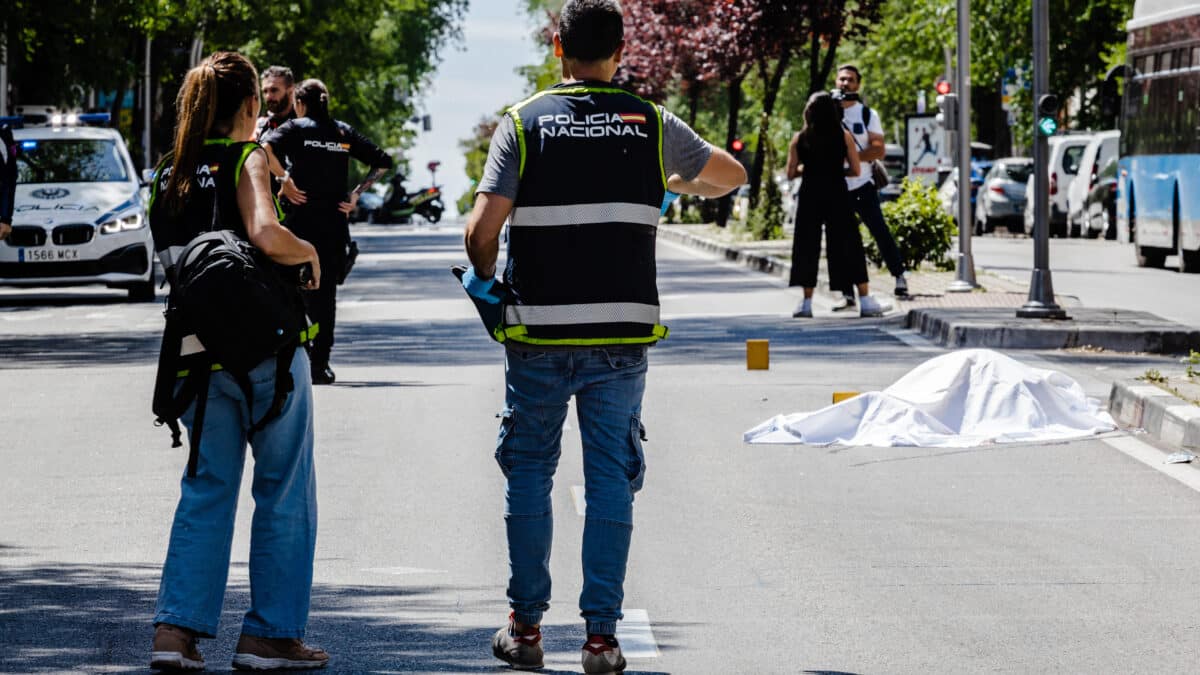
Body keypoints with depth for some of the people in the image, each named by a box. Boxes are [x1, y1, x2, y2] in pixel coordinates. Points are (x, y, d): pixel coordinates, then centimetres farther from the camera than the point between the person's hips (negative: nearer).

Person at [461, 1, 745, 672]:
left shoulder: (524, 122, -2)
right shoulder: (651, 124, 3)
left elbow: (483, 225, -10)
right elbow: (731, 174, 18)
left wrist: (482, 277, 10)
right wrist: (674, 185, 36)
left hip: (537, 332, -1)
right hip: (622, 331, 1)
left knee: (529, 473, 12)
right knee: (612, 479, 5)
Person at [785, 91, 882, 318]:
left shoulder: (799, 139, 1)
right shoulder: (844, 137, -1)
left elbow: (790, 173, 2)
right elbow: (855, 170, -1)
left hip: (809, 196, 1)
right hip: (837, 195, -1)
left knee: (807, 247, 8)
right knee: (849, 246, 3)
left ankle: (806, 303, 6)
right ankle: (865, 301, 0)